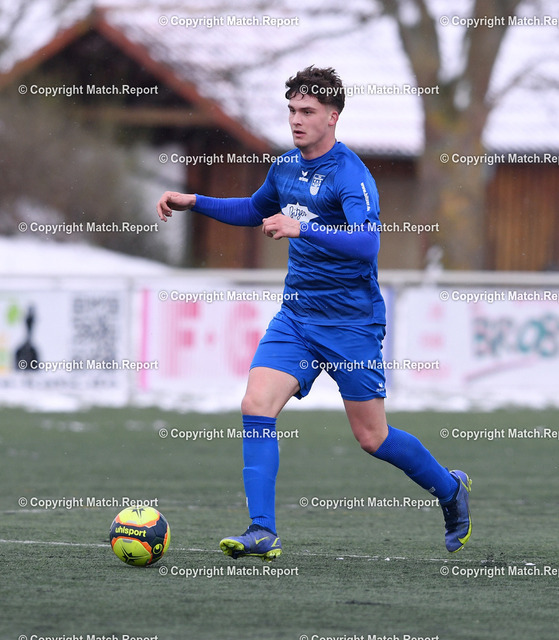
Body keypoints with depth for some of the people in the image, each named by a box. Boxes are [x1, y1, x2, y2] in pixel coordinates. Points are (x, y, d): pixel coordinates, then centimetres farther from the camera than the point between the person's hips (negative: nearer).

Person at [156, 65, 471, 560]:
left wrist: (302, 229, -39)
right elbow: (255, 210, 29)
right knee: (256, 406, -13)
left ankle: (450, 488, 29)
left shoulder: (351, 175, -17)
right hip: (296, 314, 6)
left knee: (371, 436, 2)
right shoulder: (286, 167, 7)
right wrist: (194, 202, 19)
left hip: (352, 321, -6)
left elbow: (367, 242, -32)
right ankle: (262, 532, -13)